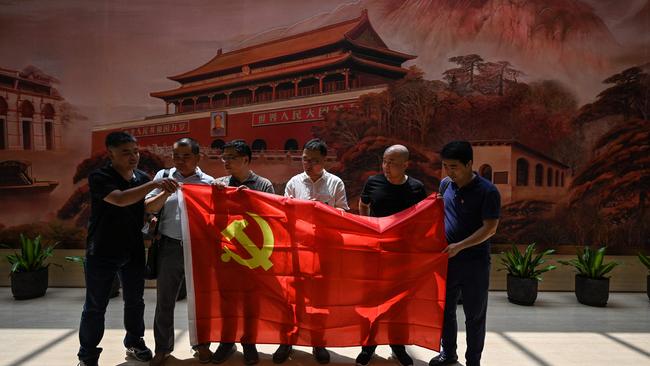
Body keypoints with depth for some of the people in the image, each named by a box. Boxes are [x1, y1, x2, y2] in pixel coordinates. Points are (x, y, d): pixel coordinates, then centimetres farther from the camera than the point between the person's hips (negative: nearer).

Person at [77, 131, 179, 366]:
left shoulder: (142, 178, 2)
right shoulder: (99, 177, -15)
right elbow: (120, 199, -34)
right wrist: (154, 184, -40)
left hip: (134, 251, 5)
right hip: (102, 253, -5)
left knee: (135, 301, 16)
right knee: (95, 307, 6)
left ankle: (134, 343, 35)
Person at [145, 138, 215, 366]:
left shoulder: (208, 182, 2)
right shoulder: (164, 176, 6)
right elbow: (149, 208, 1)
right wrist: (167, 192, -14)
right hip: (170, 246, 1)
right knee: (164, 300, 10)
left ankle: (200, 343, 29)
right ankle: (163, 347, 26)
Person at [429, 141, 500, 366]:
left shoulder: (487, 191, -15)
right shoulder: (445, 184, 3)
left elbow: (490, 229, -17)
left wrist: (459, 246, -21)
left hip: (475, 262, -5)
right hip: (447, 259, 6)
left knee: (474, 315, 8)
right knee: (445, 309, 16)